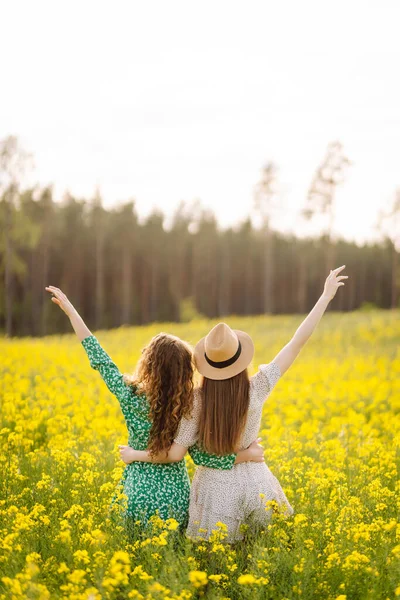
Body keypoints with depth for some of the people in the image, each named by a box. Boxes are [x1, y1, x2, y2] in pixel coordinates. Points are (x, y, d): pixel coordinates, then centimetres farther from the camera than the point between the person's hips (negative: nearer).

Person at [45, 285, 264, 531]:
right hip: (177, 497, 1)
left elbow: (100, 359, -7)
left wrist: (70, 310, -1)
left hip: (141, 495, -1)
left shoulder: (133, 397, -13)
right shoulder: (190, 407, -10)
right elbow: (203, 456, -11)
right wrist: (248, 454, -1)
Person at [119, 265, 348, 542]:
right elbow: (298, 342, -10)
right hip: (254, 482, 1)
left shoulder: (197, 400, -17)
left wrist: (134, 455, 1)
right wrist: (326, 296, -5)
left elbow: (175, 453, -15)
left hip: (215, 486, -1)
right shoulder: (257, 389, -14)